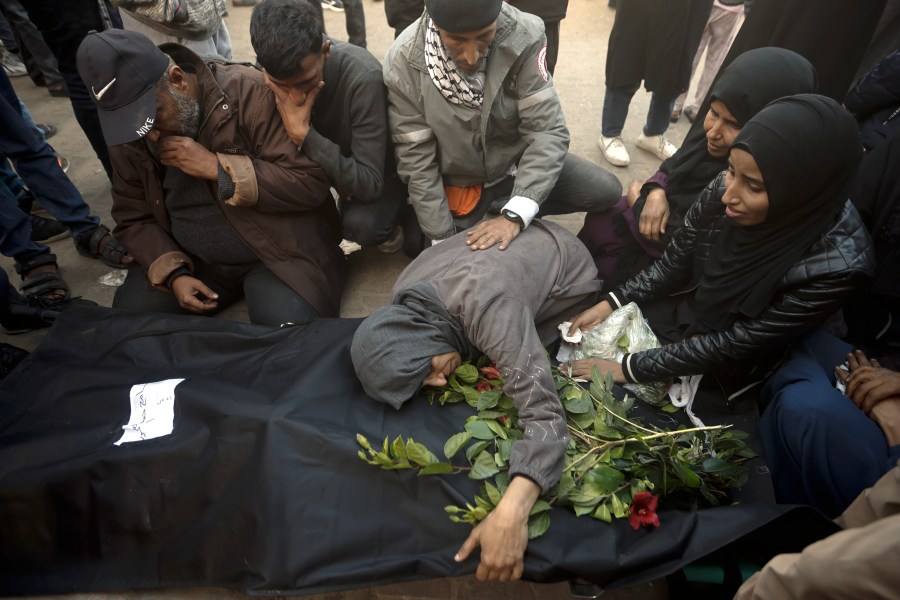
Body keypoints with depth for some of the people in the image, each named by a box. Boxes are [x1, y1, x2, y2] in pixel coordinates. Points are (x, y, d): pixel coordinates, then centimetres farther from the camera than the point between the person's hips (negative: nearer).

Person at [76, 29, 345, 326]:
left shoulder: (249, 92, -19)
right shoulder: (128, 130, -2)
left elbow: (311, 183, -23)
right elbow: (133, 218, 7)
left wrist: (216, 168, -27)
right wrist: (173, 274, -10)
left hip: (278, 252, -5)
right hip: (193, 260, 6)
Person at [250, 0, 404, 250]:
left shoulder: (363, 78, -35)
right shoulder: (276, 73, -19)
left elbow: (369, 184, -36)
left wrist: (304, 135, -41)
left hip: (379, 167, -5)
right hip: (328, 161, 6)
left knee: (361, 224, -32)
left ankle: (388, 221, 3)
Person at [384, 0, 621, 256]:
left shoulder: (522, 37, -24)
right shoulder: (404, 63, -23)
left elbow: (547, 131, -23)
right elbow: (416, 160, -17)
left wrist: (515, 215, -35)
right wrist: (441, 239, -18)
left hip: (515, 162, 1)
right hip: (456, 182, 0)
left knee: (606, 191, -13)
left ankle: (502, 207, 8)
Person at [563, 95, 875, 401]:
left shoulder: (838, 263, -32)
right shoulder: (727, 186, -20)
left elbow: (735, 345, -25)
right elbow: (674, 263, -5)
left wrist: (629, 368, -22)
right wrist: (610, 304, -13)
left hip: (719, 371, -4)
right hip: (678, 311, 4)